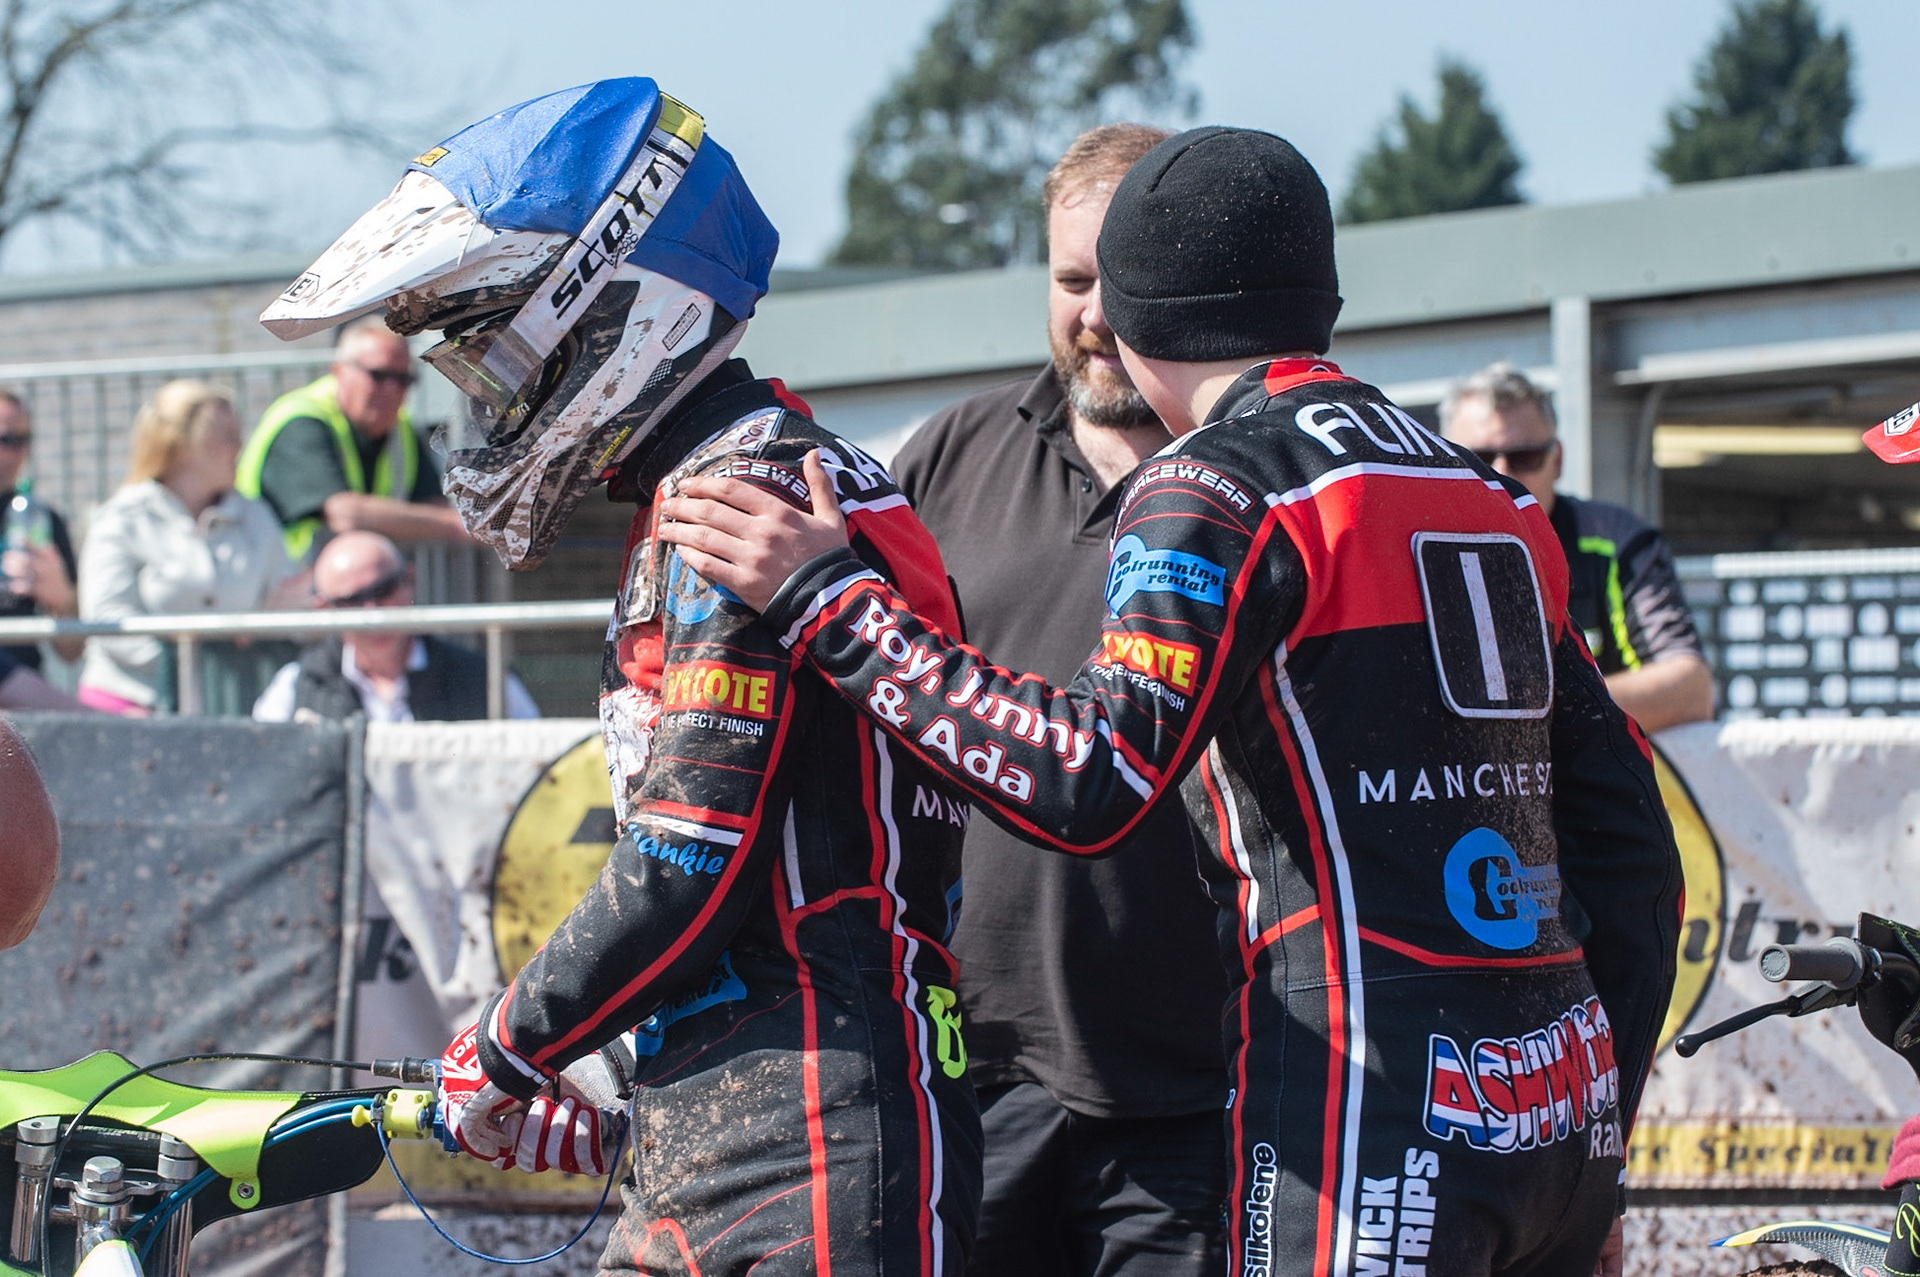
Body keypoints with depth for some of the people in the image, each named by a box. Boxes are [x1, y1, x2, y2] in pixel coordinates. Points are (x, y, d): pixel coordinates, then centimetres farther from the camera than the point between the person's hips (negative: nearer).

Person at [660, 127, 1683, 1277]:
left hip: (1380, 1115, -8)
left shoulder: (1220, 484, -5)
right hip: (1565, 1111, 8)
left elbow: (1096, 782, -18)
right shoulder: (1496, 498, 18)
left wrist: (829, 601, -12)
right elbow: (1630, 836, 18)